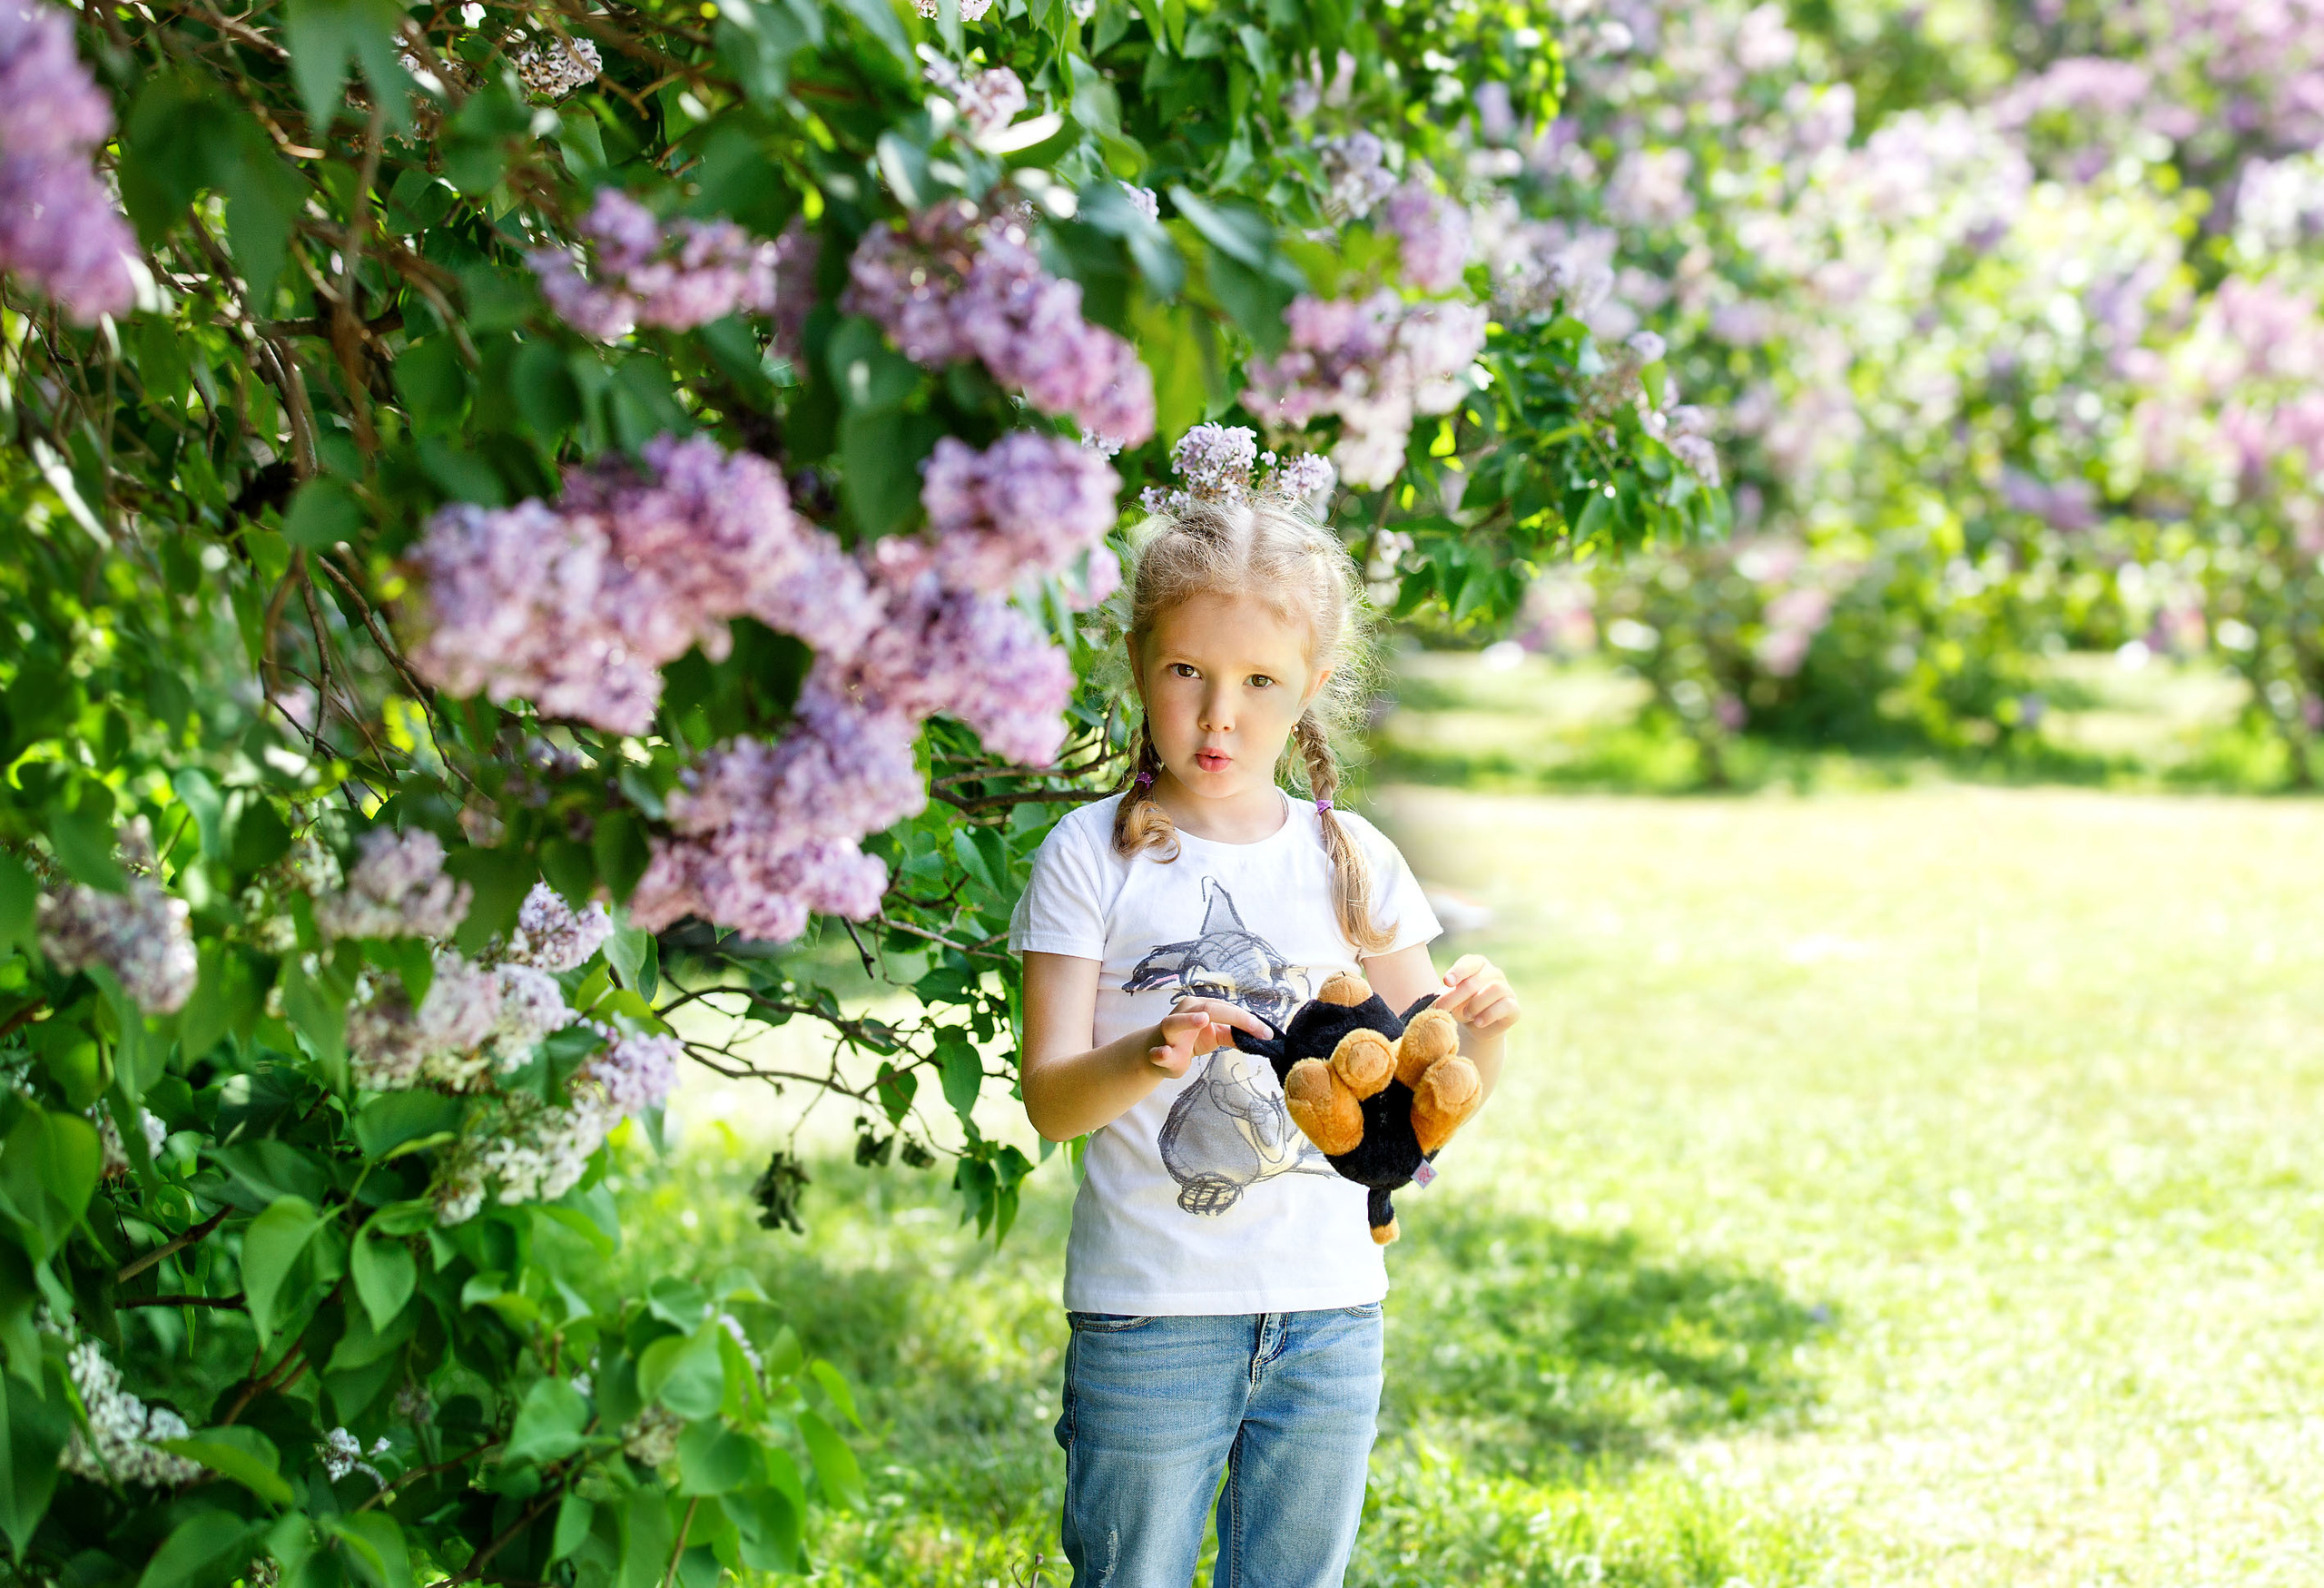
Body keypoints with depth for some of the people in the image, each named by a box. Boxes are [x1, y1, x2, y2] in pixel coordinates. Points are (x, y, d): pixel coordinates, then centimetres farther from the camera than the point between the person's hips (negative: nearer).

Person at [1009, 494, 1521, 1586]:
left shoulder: (1349, 858, 6)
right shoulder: (1091, 857, -3)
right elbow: (1049, 1100, -9)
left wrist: (1480, 1033, -14)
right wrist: (1146, 1057, -30)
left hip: (1330, 1314, 3)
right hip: (1149, 1318, -3)